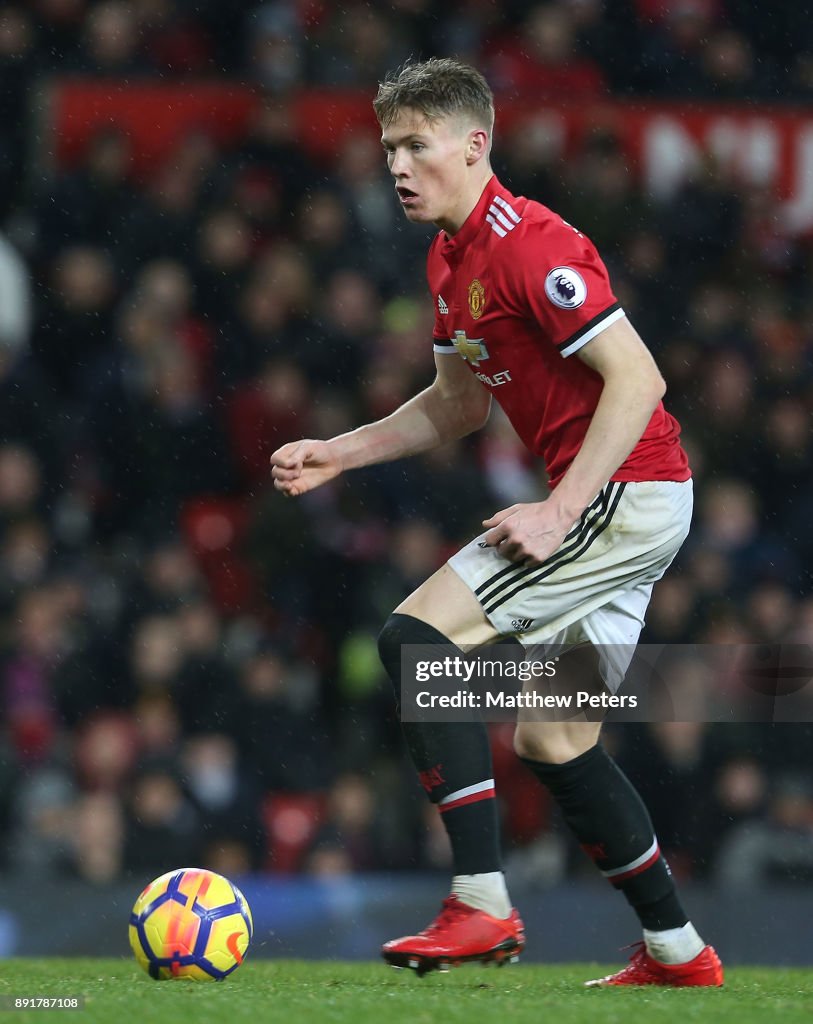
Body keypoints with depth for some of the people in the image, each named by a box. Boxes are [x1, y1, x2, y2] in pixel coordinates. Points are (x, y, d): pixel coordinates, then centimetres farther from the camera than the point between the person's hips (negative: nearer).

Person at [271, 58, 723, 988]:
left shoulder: (527, 245, -17)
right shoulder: (450, 261, 14)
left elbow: (635, 377, -21)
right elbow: (457, 404, 26)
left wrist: (560, 514, -24)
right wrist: (335, 453, 16)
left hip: (627, 492, -10)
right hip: (618, 503, 10)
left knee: (415, 638, -17)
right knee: (549, 740, 13)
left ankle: (481, 906, -20)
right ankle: (676, 950, 21)